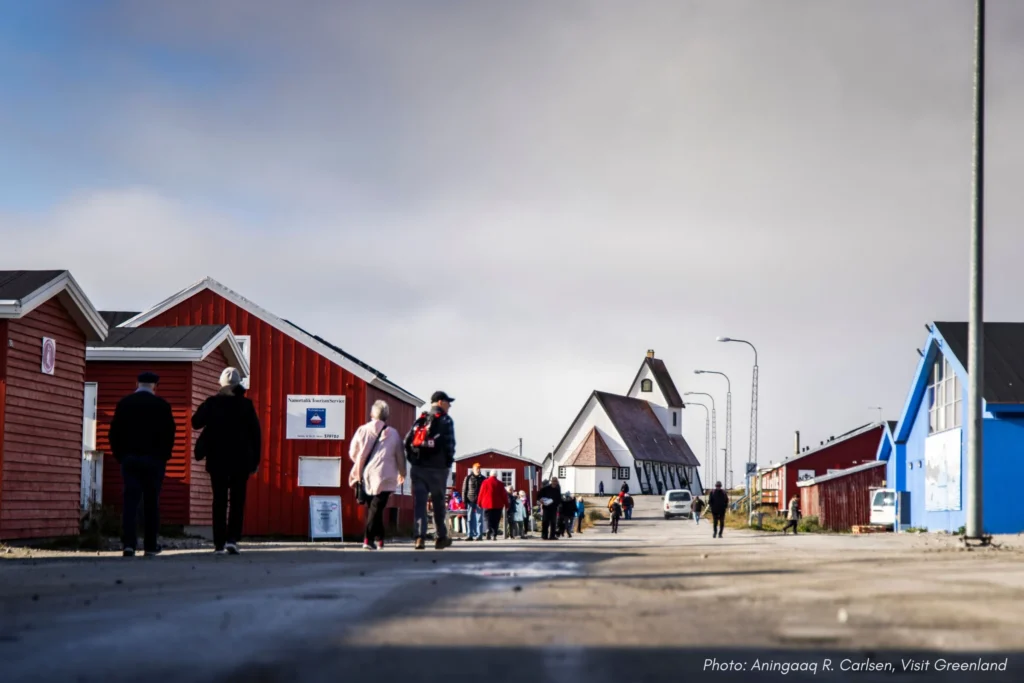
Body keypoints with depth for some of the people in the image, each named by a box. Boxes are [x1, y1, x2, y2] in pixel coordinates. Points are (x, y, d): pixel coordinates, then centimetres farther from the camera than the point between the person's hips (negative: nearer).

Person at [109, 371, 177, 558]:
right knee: (151, 502, 4)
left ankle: (128, 543, -14)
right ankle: (150, 546, 5)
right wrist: (164, 456, 6)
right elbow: (170, 433, -4)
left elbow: (115, 431, 3)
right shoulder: (162, 405, -3)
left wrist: (119, 455, 9)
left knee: (130, 500, -1)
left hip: (129, 458, 1)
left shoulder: (124, 403, 4)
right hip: (154, 459, -1)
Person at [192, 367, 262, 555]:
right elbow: (256, 434, -1)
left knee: (219, 501, 5)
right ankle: (232, 539, -7)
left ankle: (219, 544, 2)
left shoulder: (212, 403, -4)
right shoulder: (246, 405, -2)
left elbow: (196, 423, 1)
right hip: (241, 460, 0)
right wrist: (255, 460, 5)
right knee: (237, 500, 7)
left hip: (217, 460, 0)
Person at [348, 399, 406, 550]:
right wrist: (402, 473, 25)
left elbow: (353, 453, 8)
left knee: (371, 507, 14)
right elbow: (400, 456, 7)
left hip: (365, 477, 2)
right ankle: (368, 539, -15)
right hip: (384, 477, -2)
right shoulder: (393, 434, 0)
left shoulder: (362, 431, 2)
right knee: (377, 507, -4)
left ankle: (379, 539, 14)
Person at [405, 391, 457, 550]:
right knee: (438, 503, 9)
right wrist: (448, 461, 2)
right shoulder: (445, 420, -2)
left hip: (418, 467, 3)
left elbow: (408, 441, 6)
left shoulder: (420, 421, 13)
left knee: (419, 503, -3)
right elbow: (449, 443, -11)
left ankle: (419, 537, -15)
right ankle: (441, 538, 17)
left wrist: (413, 460, 12)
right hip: (437, 468, -3)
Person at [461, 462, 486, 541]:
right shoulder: (468, 478, 4)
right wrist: (464, 500, -5)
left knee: (479, 518, -3)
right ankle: (470, 535, 6)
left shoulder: (483, 478, 10)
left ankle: (479, 535, -3)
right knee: (470, 518, 2)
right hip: (470, 501, 0)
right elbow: (464, 489, 2)